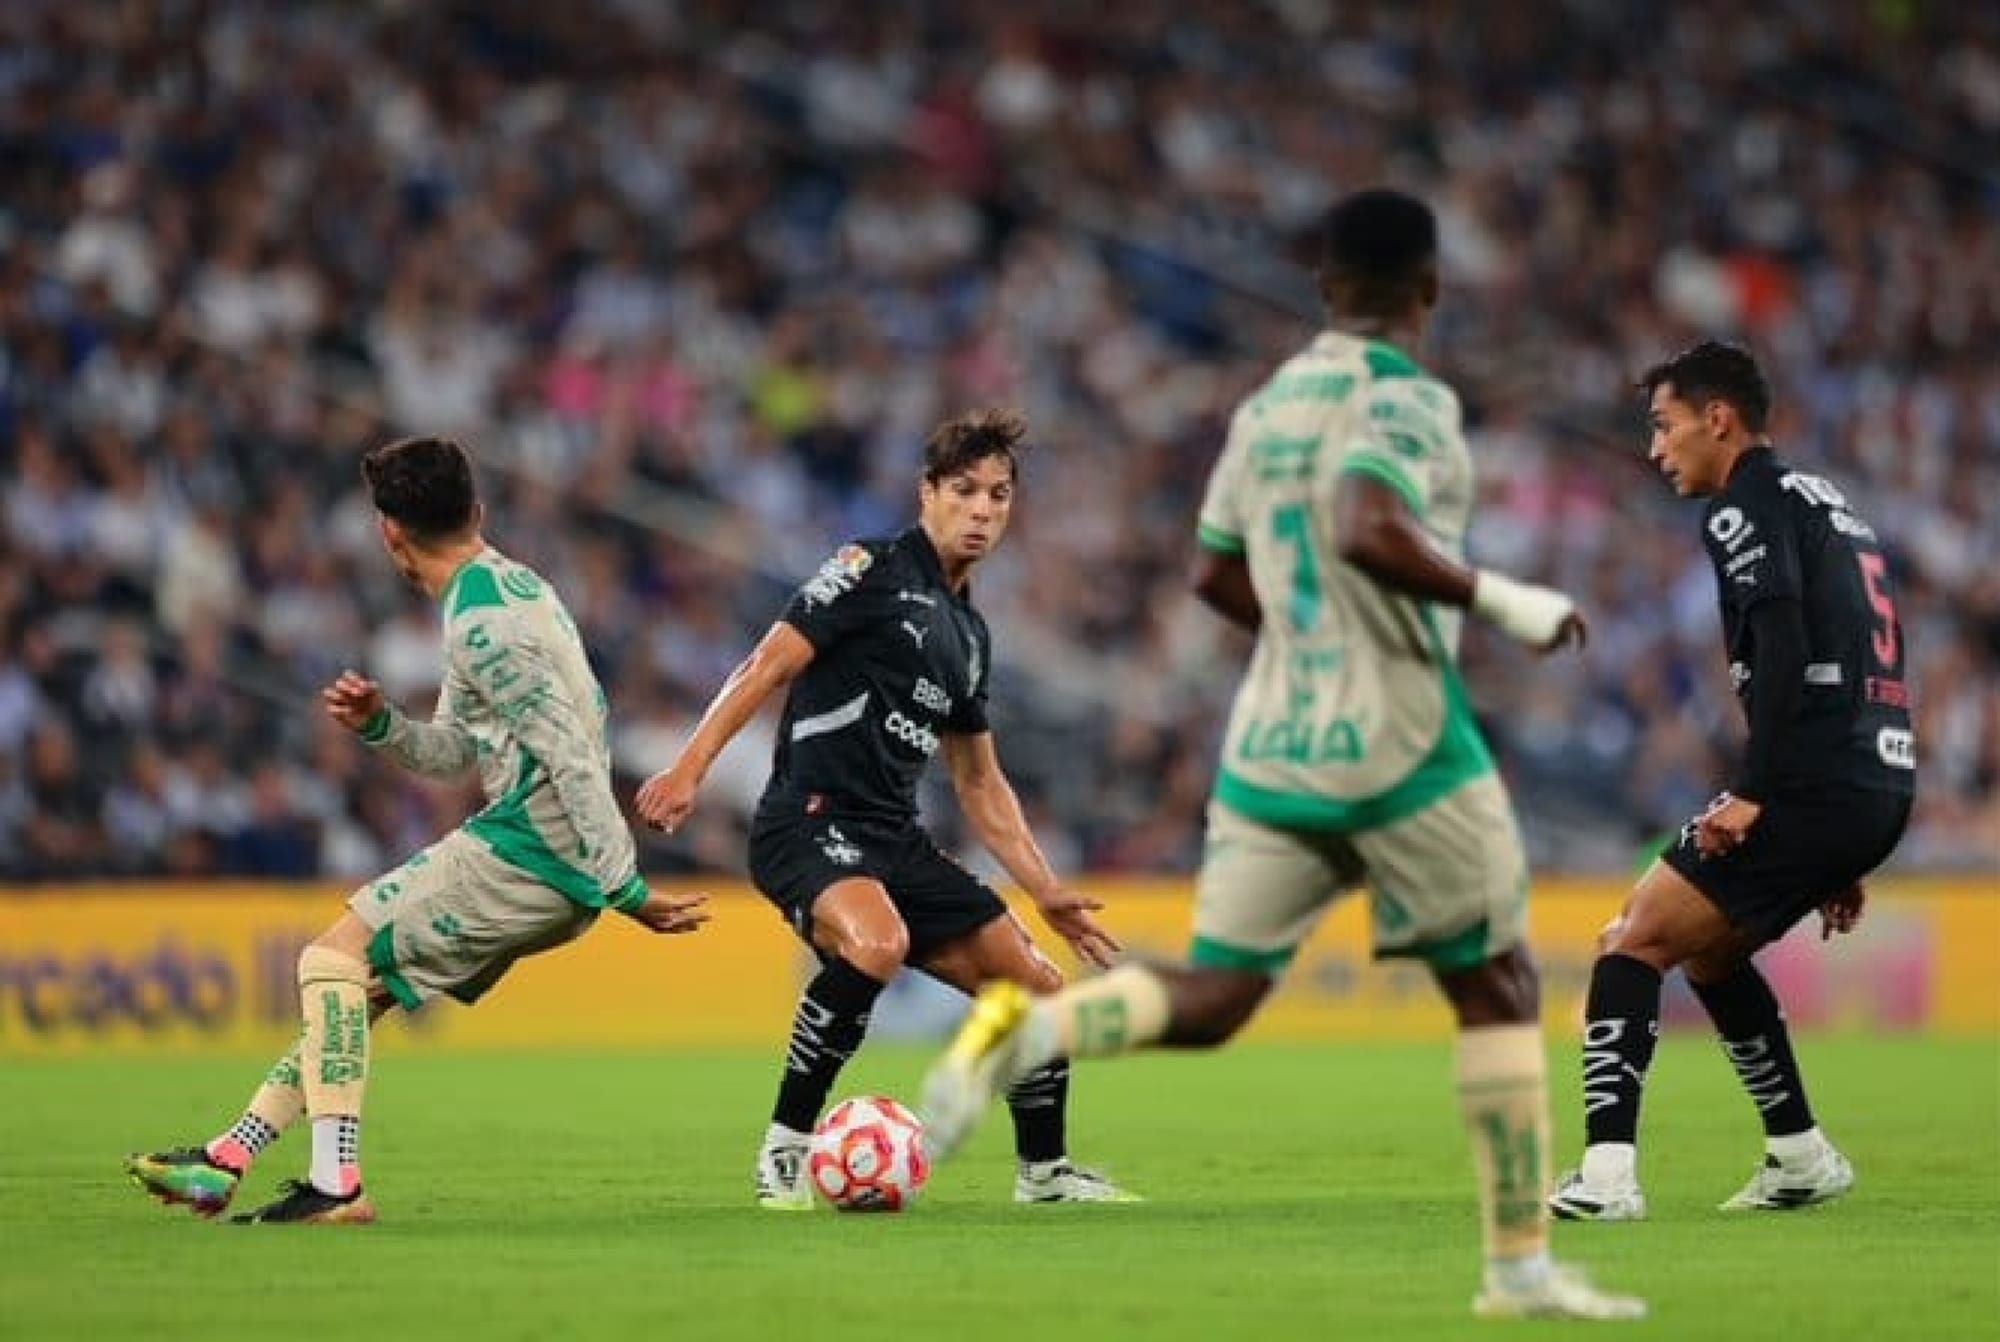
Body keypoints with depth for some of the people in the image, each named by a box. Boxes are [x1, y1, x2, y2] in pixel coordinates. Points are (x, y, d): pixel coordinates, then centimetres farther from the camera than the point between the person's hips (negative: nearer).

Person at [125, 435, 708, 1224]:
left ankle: (335, 1182, -17)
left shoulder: (480, 623, -18)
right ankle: (227, 1159, 15)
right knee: (361, 981, 13)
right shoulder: (510, 586, 17)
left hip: (525, 855, -10)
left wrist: (625, 887, -22)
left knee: (334, 959, -10)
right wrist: (380, 725, 4)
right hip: (552, 872, 10)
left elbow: (570, 755, -21)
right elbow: (456, 754, 22)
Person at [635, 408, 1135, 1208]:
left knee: (1036, 990, 6)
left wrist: (1047, 893, 23)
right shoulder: (873, 571, -3)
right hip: (808, 824, -8)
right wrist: (690, 767, -22)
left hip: (896, 842, 8)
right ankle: (785, 1150, -24)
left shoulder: (969, 633, 20)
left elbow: (980, 785, 27)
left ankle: (1044, 1172, 28)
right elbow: (768, 667, -11)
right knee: (878, 942, -38)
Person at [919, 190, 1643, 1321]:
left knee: (1209, 1002, 6)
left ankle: (1026, 1030, -23)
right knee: (1498, 985, 9)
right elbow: (1368, 534, -27)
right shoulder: (1406, 400, -10)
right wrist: (1506, 602, -18)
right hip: (1400, 749, -6)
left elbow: (1220, 577, 20)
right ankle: (1522, 1264, 10)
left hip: (1271, 748, 6)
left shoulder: (1266, 407, 13)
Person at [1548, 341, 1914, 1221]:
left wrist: (1754, 793, -23)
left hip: (1811, 787, -9)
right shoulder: (1826, 505, 26)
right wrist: (1842, 860, 28)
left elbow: (1784, 645, -19)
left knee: (1634, 943, -9)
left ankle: (1607, 1172, -22)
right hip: (1882, 791, 9)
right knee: (1706, 947, 25)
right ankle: (1802, 1157, 25)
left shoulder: (1747, 506, -3)